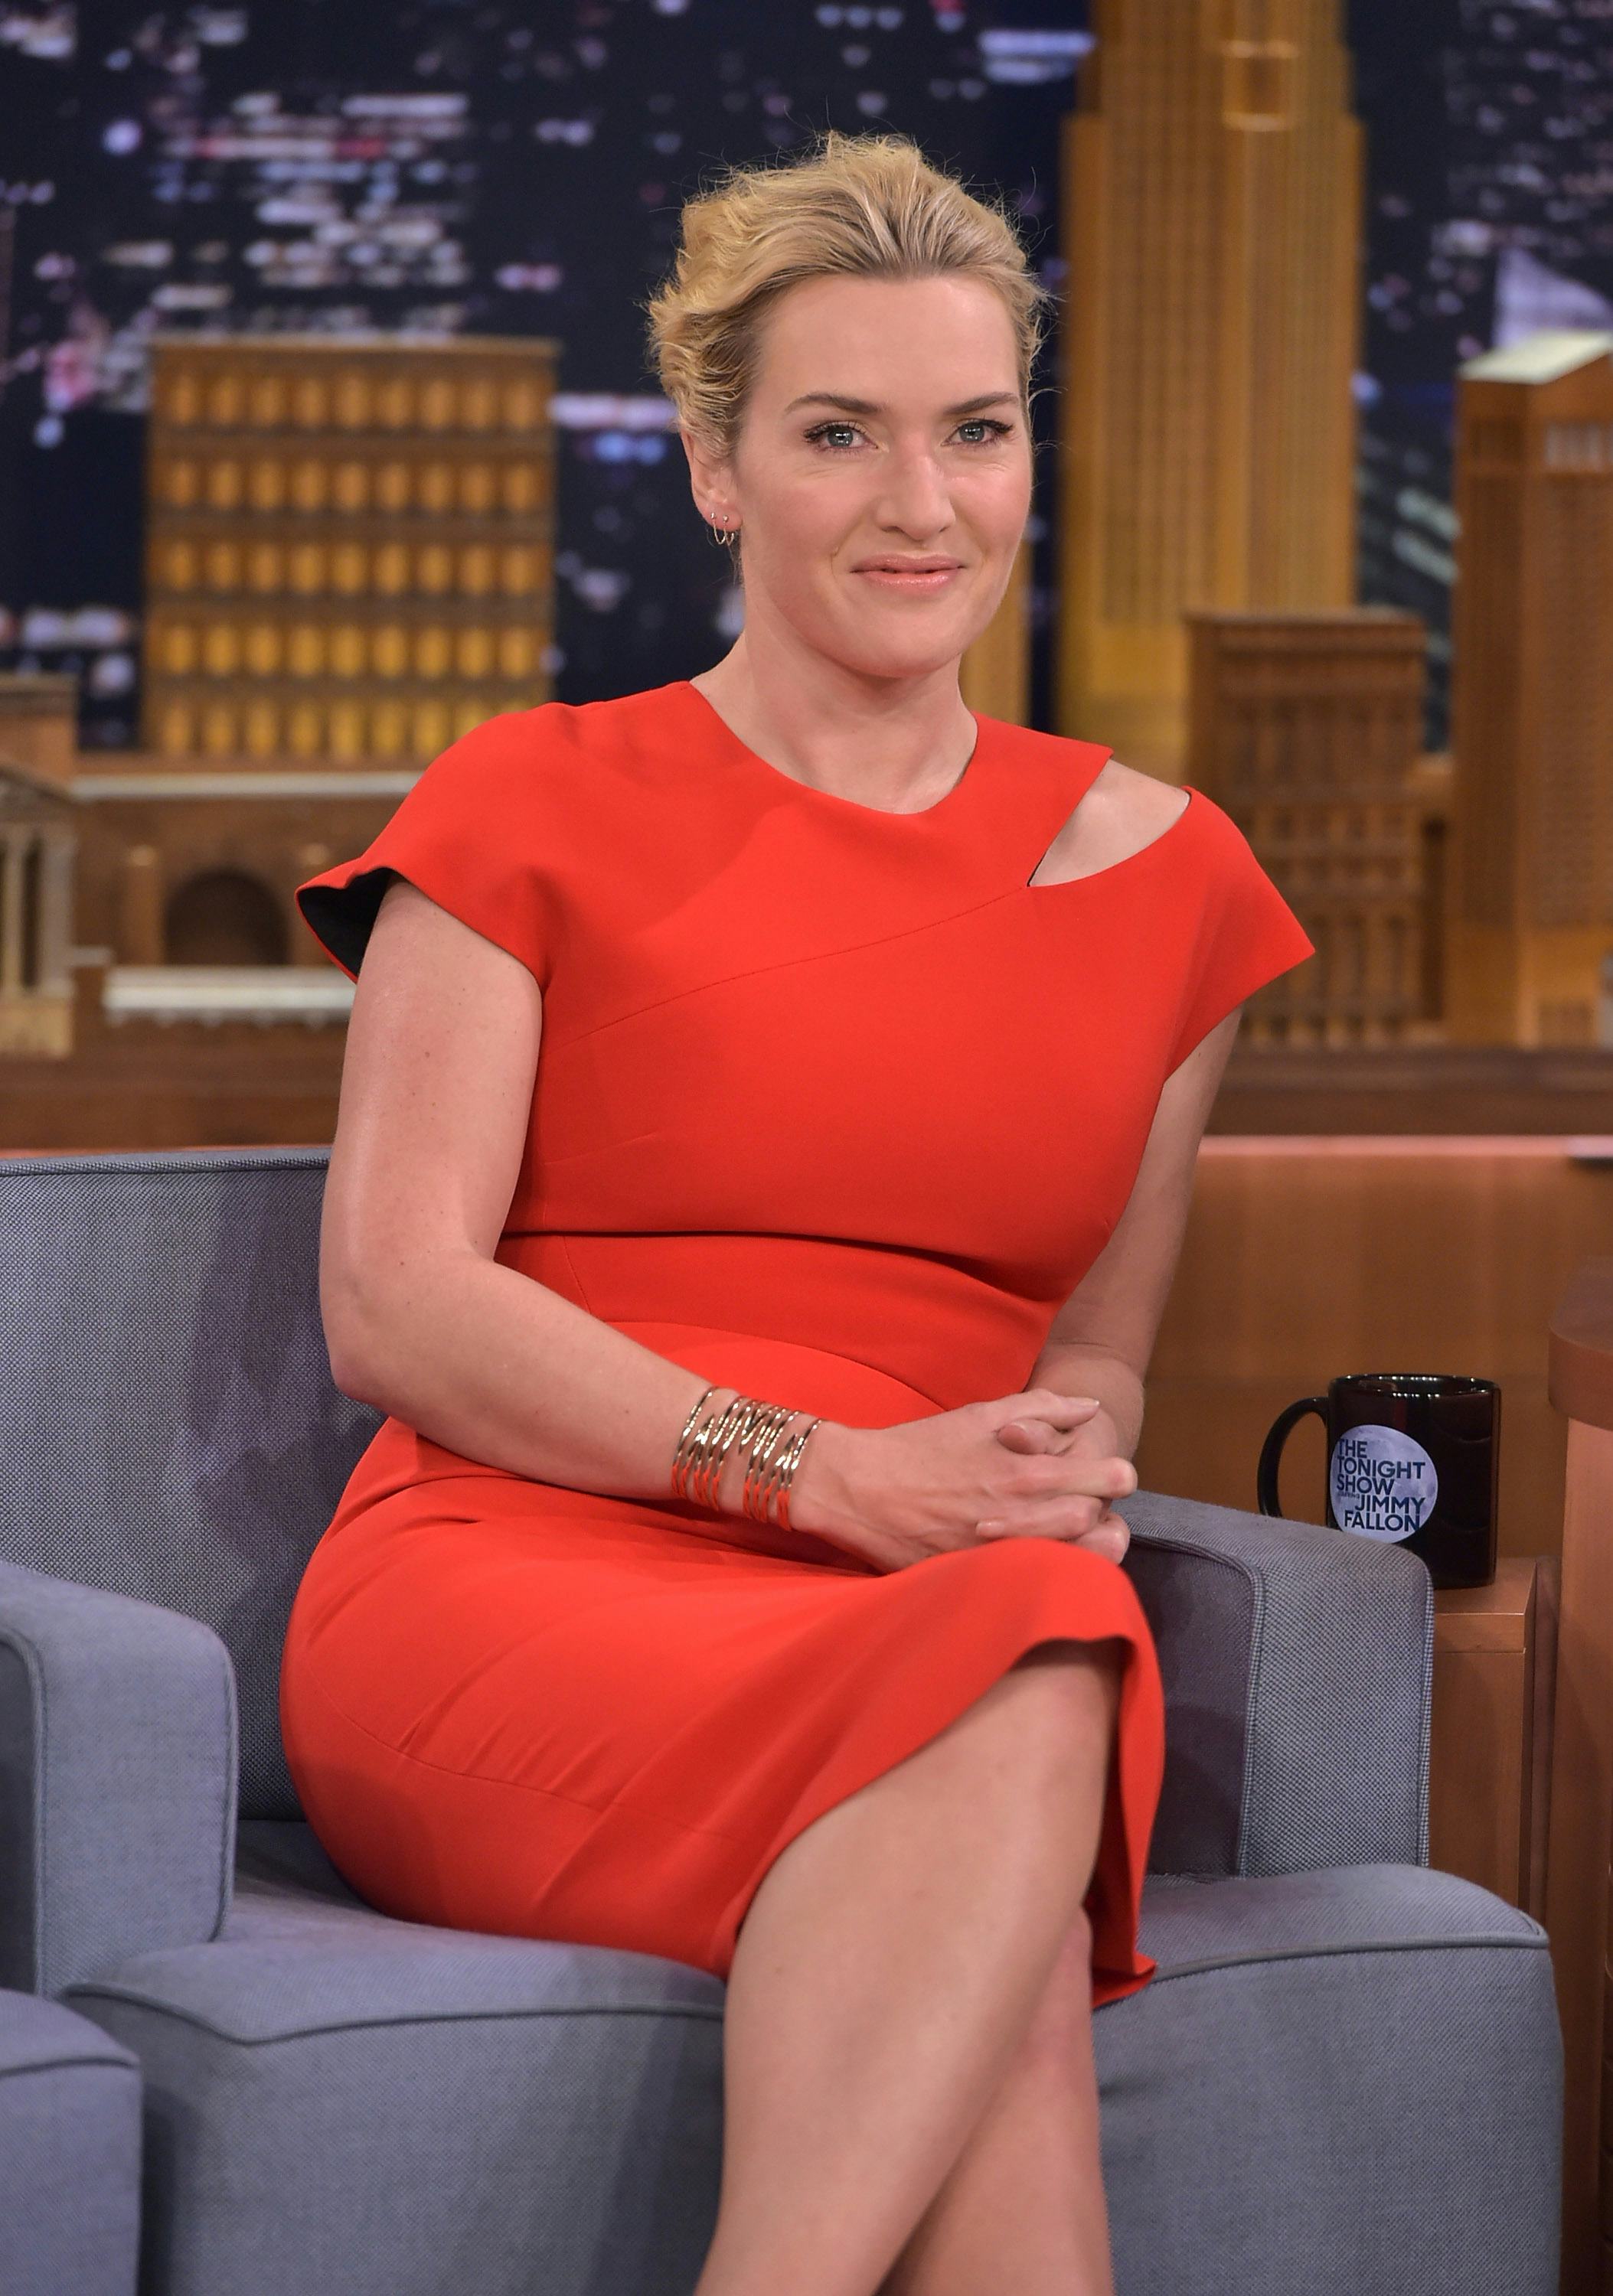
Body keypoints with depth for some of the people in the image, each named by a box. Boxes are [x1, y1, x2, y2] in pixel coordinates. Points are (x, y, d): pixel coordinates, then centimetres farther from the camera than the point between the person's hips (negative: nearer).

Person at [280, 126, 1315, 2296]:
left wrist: (1060, 1471, -5)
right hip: (522, 1589, -3)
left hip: (938, 1628, 3)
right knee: (1012, 1705, -37)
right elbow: (393, 1302, -2)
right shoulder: (540, 806, 8)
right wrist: (835, 1474, -13)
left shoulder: (1155, 868, 19)